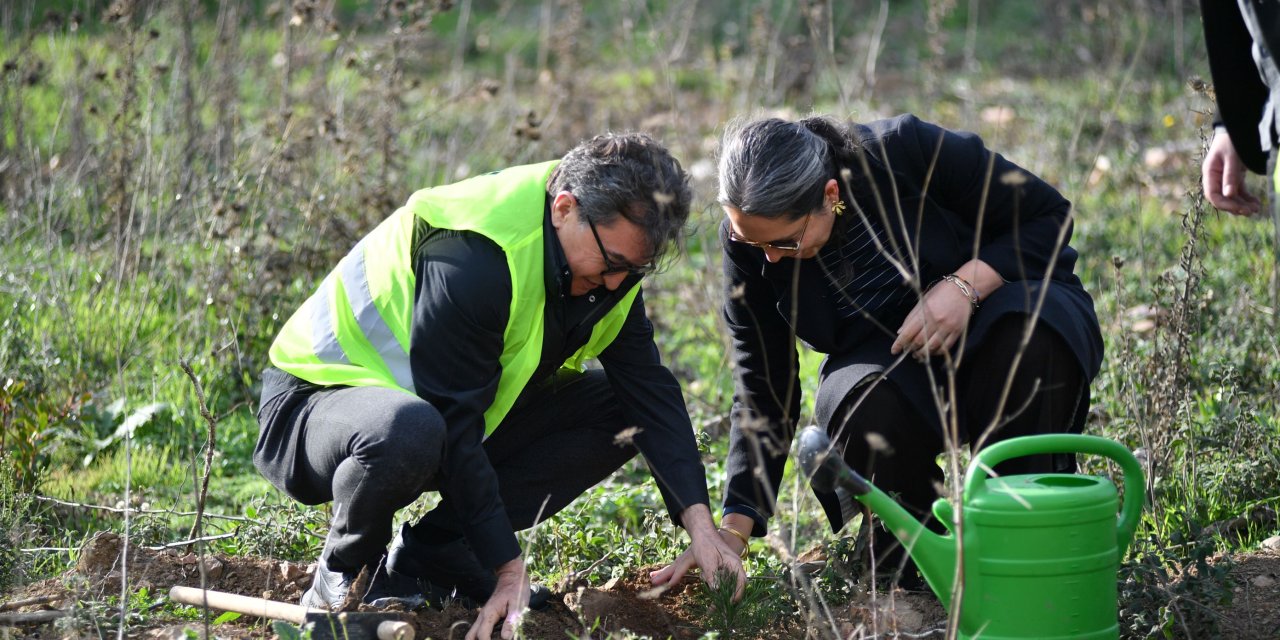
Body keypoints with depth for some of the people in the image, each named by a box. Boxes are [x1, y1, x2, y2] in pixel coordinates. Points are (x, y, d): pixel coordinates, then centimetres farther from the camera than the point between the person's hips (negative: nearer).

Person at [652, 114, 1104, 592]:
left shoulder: (908, 150, -25)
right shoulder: (748, 240, -15)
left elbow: (1049, 215, -13)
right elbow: (763, 391, -9)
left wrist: (965, 285, -30)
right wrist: (734, 529, -18)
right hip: (886, 363, 1)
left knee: (1029, 335, -37)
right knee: (867, 412, -35)